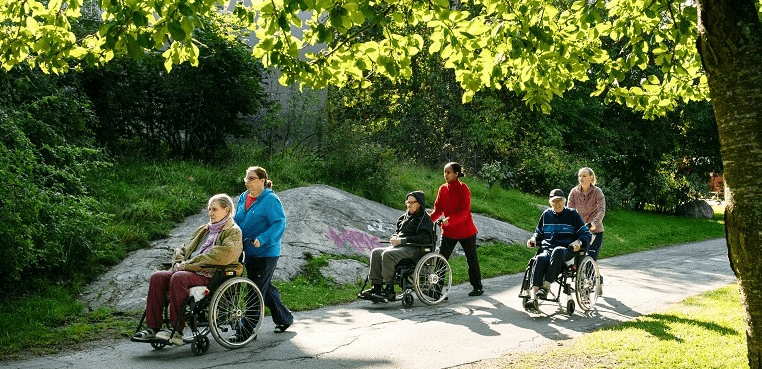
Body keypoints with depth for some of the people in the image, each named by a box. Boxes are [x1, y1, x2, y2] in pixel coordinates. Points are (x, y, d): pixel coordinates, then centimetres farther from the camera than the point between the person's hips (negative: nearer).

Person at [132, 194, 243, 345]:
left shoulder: (233, 232, 2)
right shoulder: (203, 230, 28)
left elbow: (221, 256, -16)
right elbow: (183, 249, 27)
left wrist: (188, 264, -15)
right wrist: (179, 263, 1)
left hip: (210, 276, -8)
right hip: (190, 271, 8)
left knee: (178, 278, -34)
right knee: (157, 277, -16)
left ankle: (177, 331, -33)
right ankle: (153, 328, -19)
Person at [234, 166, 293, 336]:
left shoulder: (271, 200, -13)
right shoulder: (243, 198, 10)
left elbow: (279, 223, -21)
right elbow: (237, 221, 20)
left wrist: (262, 239, -32)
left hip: (266, 253, -9)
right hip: (249, 252, 9)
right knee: (266, 289, 18)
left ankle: (246, 331, 2)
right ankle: (285, 318, 34)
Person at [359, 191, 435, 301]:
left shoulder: (424, 219, -3)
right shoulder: (406, 216, 23)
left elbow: (424, 238, -16)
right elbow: (398, 231, 30)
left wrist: (402, 240, -18)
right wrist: (394, 238, 4)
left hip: (413, 249, -9)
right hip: (400, 247, 9)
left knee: (387, 254, -31)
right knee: (376, 252, -13)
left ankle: (389, 290, -28)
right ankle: (376, 287, -16)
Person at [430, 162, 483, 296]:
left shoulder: (463, 189, -15)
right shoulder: (443, 189, 2)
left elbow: (464, 211, -23)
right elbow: (438, 209, 2)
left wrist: (450, 219, -38)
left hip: (466, 230, -4)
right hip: (448, 231, 4)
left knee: (472, 259, 11)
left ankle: (478, 287, 28)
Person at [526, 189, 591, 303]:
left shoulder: (572, 214, 13)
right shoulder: (546, 215, 23)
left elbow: (586, 234, 11)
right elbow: (539, 232, 33)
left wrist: (578, 242, -11)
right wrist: (533, 239, 9)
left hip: (566, 250, -2)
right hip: (546, 249, 2)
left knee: (558, 251, -42)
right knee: (540, 259, -36)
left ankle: (546, 286, -45)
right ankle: (533, 293, -49)